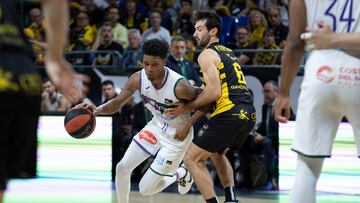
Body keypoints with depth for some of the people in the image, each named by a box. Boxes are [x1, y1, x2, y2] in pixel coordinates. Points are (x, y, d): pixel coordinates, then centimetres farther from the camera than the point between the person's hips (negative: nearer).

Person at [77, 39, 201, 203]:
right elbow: (117, 103, -8)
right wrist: (96, 110, -27)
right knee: (122, 168, 0)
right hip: (156, 126, 5)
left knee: (145, 189, -2)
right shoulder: (138, 78, -17)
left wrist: (186, 120, -22)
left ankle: (180, 174, 25)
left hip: (176, 138, -5)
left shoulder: (179, 85, -33)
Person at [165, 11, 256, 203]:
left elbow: (214, 92, -16)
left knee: (192, 159, 2)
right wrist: (188, 123, 17)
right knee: (217, 153, 32)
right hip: (249, 115, 9)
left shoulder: (207, 54, -3)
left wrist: (187, 107, -1)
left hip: (230, 115, -9)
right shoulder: (227, 52, 24)